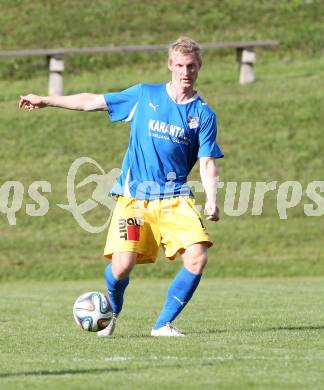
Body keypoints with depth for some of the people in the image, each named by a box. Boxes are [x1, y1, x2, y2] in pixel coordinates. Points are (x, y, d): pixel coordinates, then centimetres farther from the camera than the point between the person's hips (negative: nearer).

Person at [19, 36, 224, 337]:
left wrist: (211, 201, -14)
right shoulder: (144, 95, 5)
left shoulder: (203, 114, 5)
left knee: (197, 257, -20)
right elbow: (92, 102, 11)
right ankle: (111, 314, 19)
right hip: (133, 197, -1)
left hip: (176, 198, 1)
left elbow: (207, 163, 2)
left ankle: (164, 324, -3)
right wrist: (46, 101, 10)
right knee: (121, 265, -16)